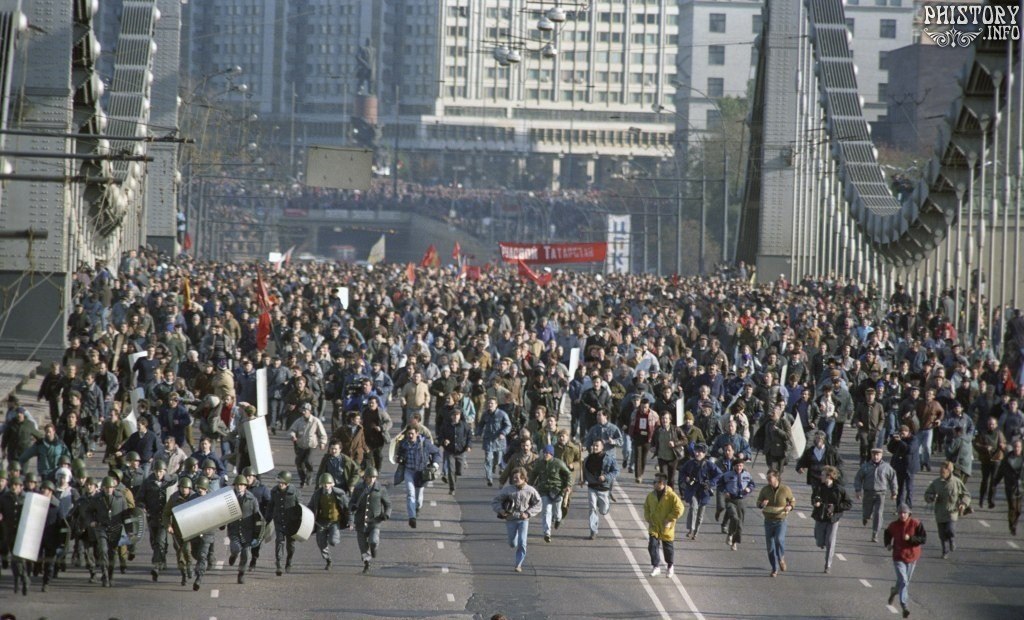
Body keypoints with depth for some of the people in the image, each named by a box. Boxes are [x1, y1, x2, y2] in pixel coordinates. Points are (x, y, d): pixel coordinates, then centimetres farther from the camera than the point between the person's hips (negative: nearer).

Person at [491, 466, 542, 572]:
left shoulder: (530, 491, -5)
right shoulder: (507, 490, -5)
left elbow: (538, 505, 4)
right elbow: (495, 502, 2)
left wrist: (528, 513, -10)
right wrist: (501, 510, -17)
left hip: (523, 520, -1)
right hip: (510, 520, 1)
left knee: (522, 543, -10)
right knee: (512, 544, 10)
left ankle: (518, 565, 2)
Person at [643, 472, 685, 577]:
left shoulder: (671, 496, -16)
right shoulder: (651, 495, 0)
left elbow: (679, 508, -15)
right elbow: (646, 507, 17)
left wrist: (670, 520, -18)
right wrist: (648, 519, 4)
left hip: (666, 528, -3)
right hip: (654, 527, 3)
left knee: (668, 548, 10)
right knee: (652, 546, -8)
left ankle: (670, 566, 32)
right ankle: (656, 567, 5)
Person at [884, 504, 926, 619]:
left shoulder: (916, 524, -10)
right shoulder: (893, 525, -4)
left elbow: (923, 539, -12)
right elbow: (887, 535, 16)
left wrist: (910, 538, -26)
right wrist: (888, 544, -2)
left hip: (912, 557, 1)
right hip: (898, 557, -1)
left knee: (906, 581, 17)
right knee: (903, 581, -14)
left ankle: (894, 591, 49)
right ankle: (904, 606, -11)